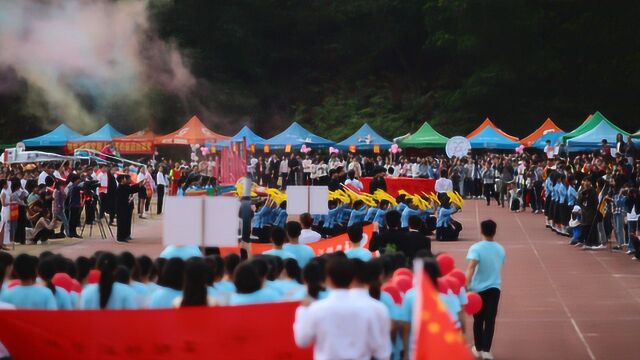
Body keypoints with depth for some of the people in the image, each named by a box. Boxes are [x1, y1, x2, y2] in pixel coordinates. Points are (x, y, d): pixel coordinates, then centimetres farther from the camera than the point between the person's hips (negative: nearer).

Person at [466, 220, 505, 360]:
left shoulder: (476, 248, -12)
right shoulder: (500, 249, 4)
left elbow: (471, 267, -27)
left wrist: (466, 285, -35)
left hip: (478, 288, -2)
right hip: (494, 288, 2)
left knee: (478, 320, 12)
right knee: (490, 320, 1)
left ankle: (478, 348, 23)